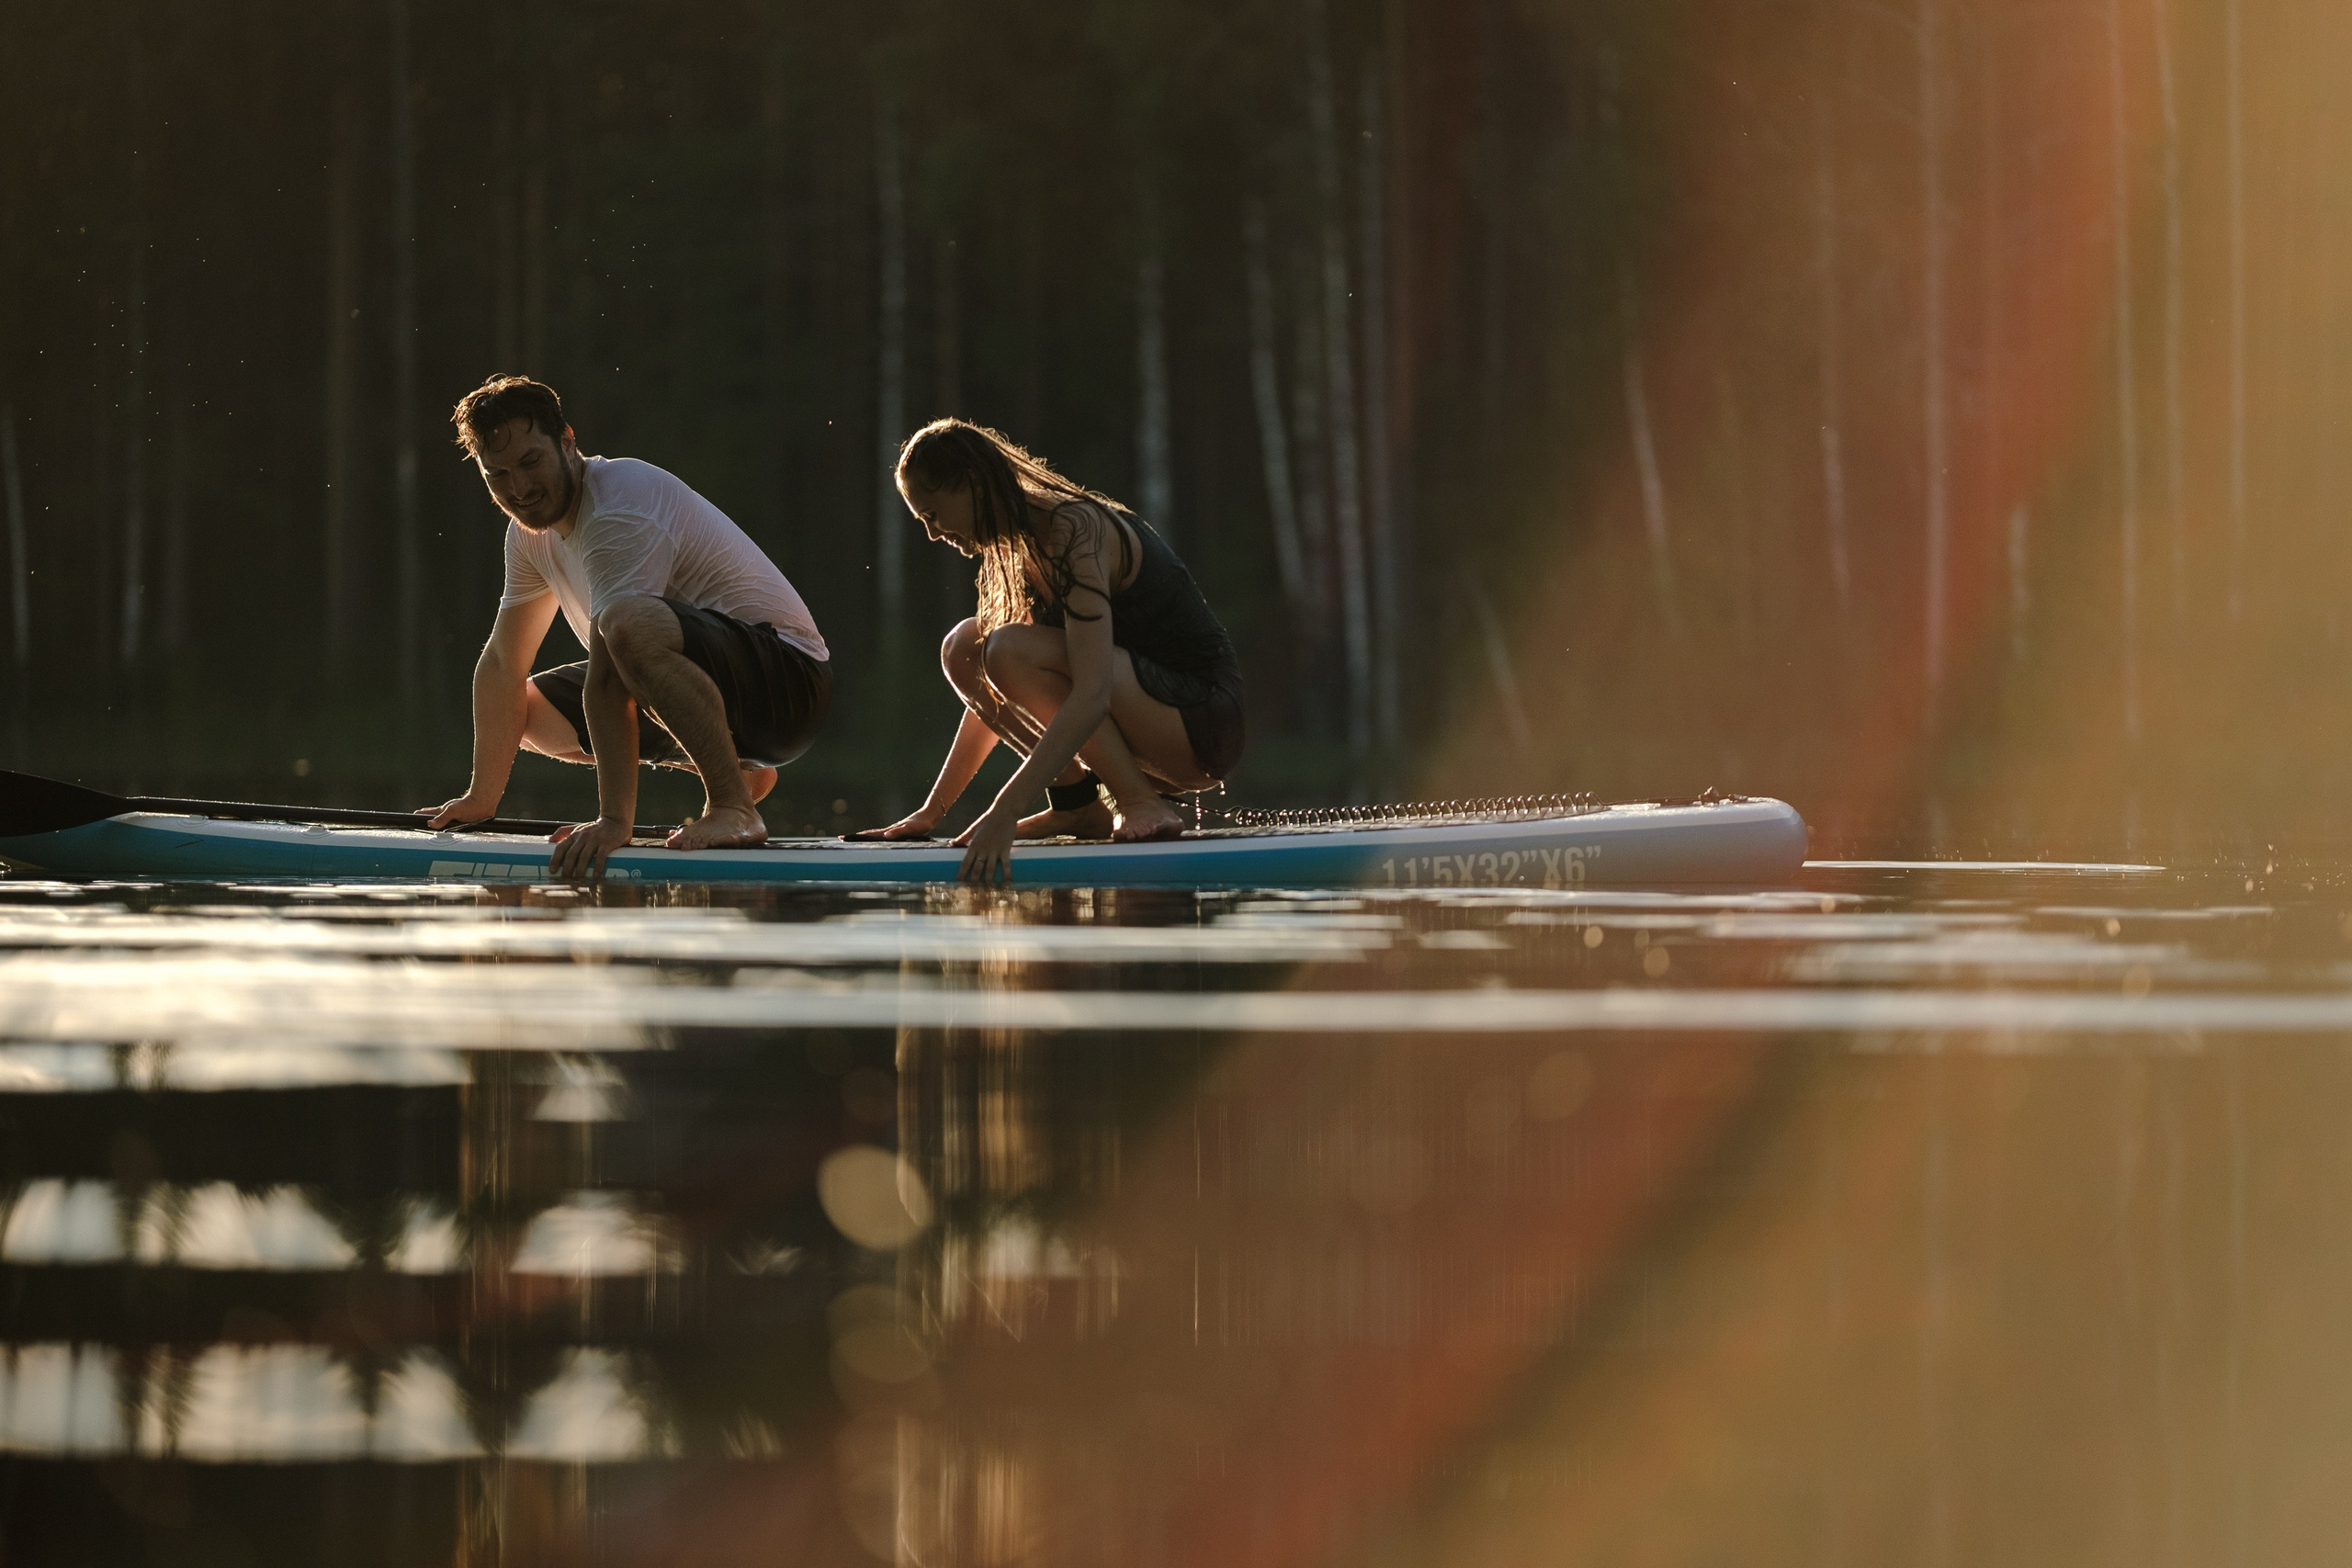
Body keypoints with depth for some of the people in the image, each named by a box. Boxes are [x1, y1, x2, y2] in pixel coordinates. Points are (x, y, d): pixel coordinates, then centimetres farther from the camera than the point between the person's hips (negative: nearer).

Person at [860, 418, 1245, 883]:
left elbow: (1091, 697, -33)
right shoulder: (1022, 548, 7)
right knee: (963, 649, 1)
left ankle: (1140, 805, -17)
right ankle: (1076, 804, 0)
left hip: (1203, 721, -9)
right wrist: (932, 811, 11)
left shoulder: (1076, 532, -21)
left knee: (1013, 651, -27)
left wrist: (1003, 813, -38)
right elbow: (998, 695, 15)